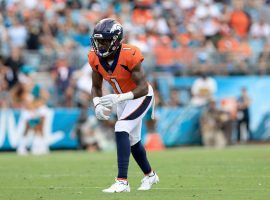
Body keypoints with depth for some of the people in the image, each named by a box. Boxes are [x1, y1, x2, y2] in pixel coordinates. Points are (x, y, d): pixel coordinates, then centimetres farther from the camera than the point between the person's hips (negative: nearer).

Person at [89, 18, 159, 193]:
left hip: (141, 96, -7)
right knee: (132, 140, 19)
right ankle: (150, 175, 45)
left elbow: (143, 88, -32)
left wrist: (119, 98, -44)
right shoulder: (96, 58, -15)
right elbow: (96, 87, -1)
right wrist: (97, 105, -21)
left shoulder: (129, 56, -33)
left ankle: (122, 182, -26)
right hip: (122, 98, 7)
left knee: (121, 130, -26)